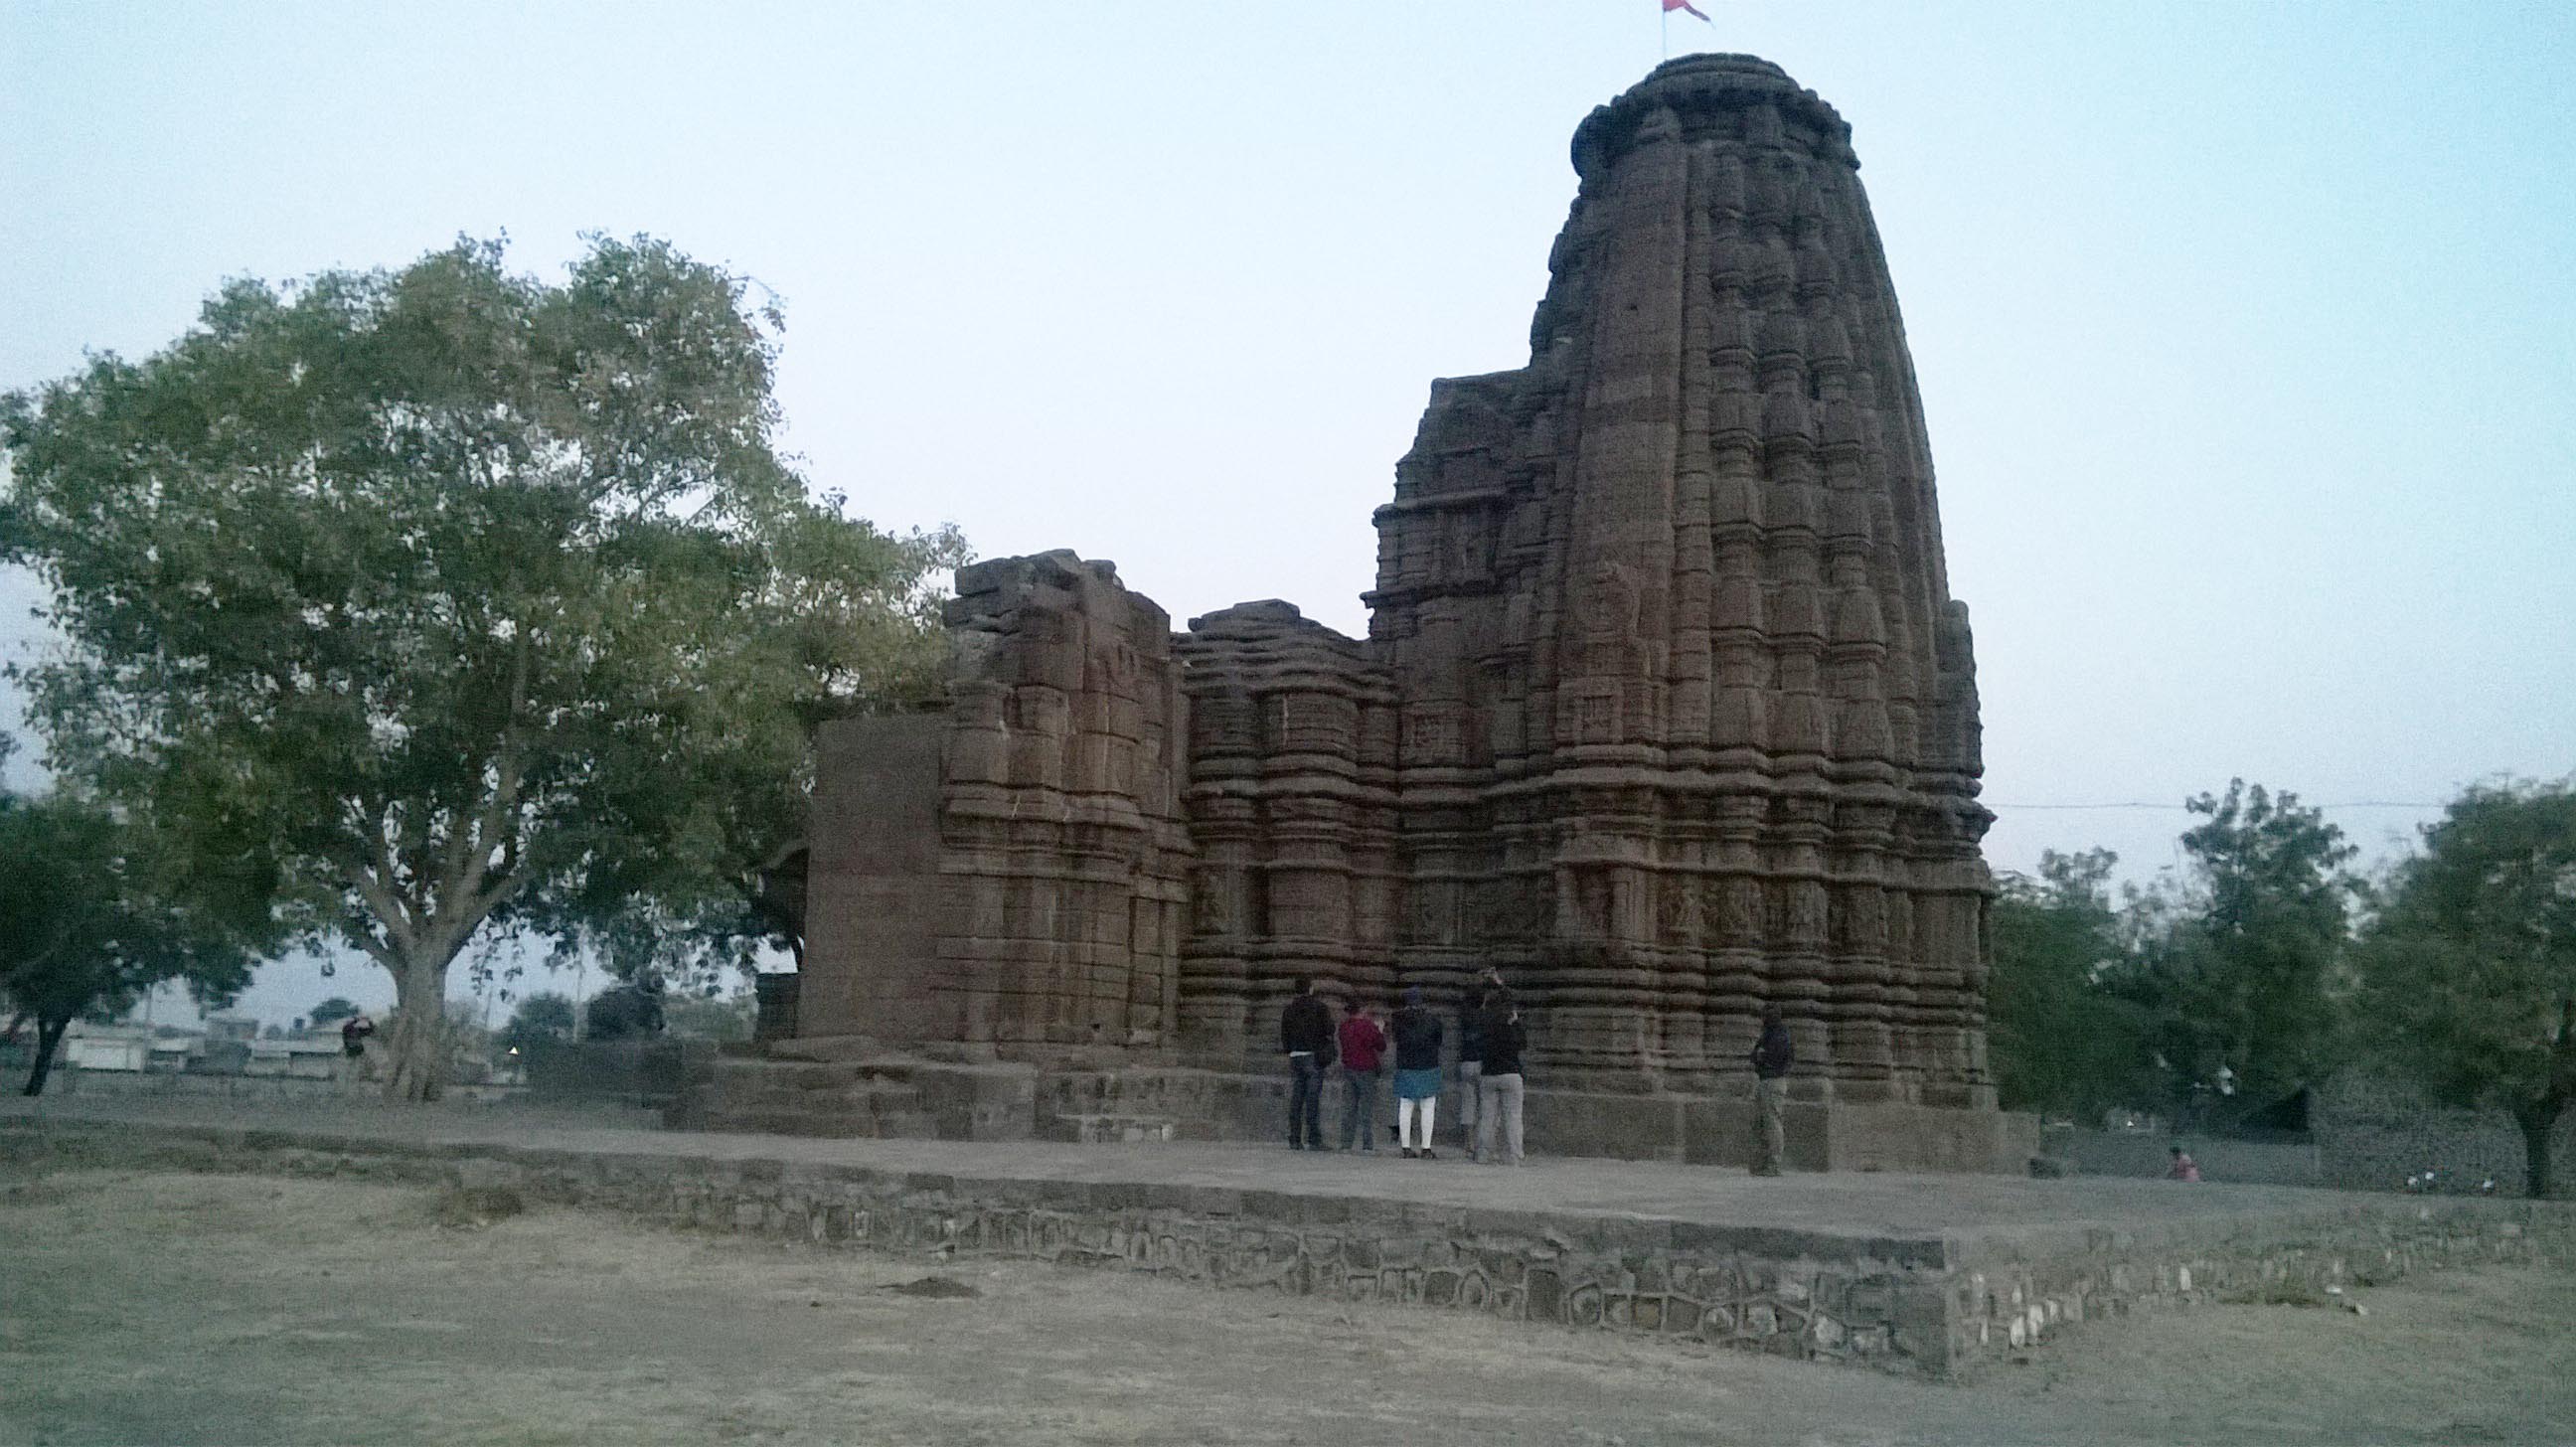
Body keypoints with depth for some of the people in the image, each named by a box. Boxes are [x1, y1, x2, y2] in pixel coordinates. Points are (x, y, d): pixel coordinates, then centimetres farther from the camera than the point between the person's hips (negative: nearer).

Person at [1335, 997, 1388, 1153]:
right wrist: (1380, 1030, 12)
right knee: (1367, 1108, 0)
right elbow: (1381, 1046, -6)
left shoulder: (1344, 1025, 5)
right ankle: (1368, 1145, -2)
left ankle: (1346, 1144, 6)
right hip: (1366, 1071, -5)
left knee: (1348, 1108, 8)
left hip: (1348, 1069, 5)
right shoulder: (1368, 1026, -13)